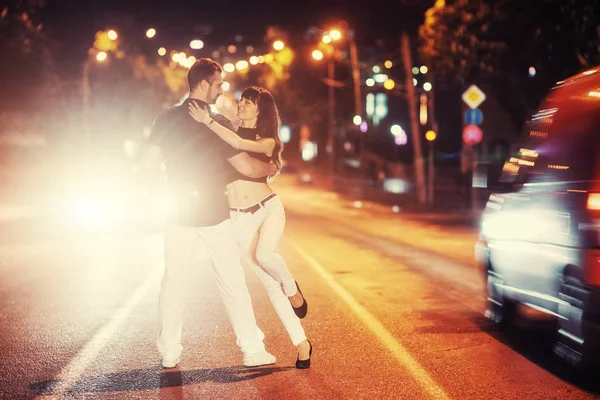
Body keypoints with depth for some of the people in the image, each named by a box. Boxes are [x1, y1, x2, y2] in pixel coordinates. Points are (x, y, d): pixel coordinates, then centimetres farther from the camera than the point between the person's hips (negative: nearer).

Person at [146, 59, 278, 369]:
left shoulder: (166, 120, 1)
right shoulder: (217, 124, -12)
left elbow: (150, 161, 8)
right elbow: (247, 168, -16)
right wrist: (272, 168, 4)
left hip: (179, 215, 3)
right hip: (214, 215, -3)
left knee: (173, 281, 11)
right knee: (232, 283, 4)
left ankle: (169, 352, 13)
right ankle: (253, 350, 8)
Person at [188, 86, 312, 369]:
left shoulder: (268, 141, -1)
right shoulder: (227, 134, 8)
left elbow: (240, 144, -21)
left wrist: (207, 121, -19)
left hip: (268, 208, -2)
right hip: (240, 218, 2)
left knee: (264, 256, -34)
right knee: (270, 284, 0)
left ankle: (292, 288, 0)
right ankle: (301, 343, 7)